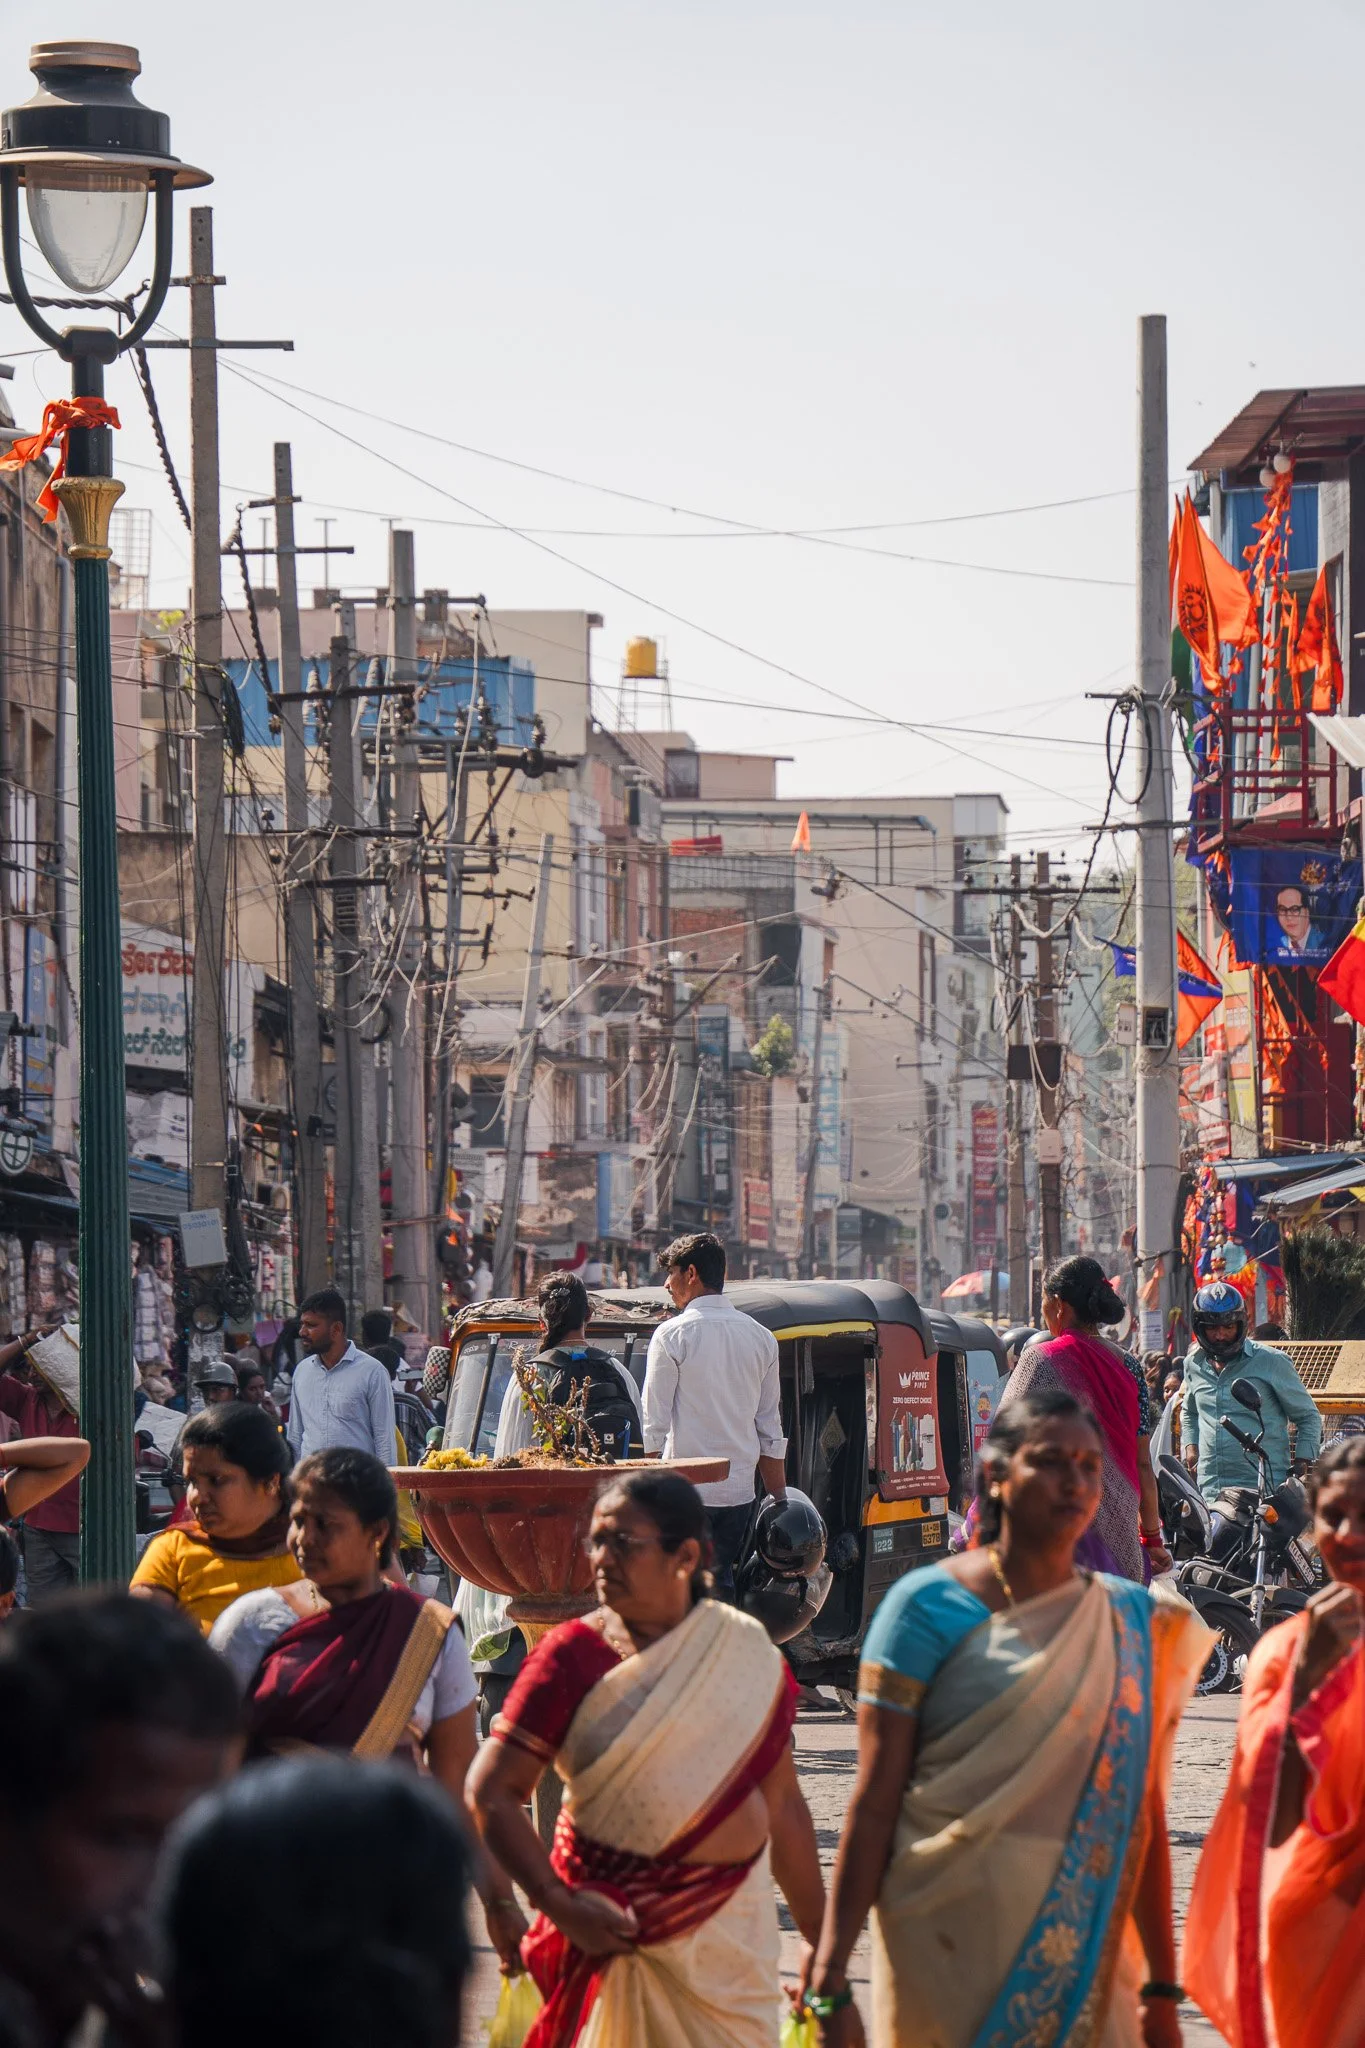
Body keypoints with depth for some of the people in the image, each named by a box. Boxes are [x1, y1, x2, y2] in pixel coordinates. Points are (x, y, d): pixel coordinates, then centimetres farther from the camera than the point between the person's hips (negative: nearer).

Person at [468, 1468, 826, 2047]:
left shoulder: (748, 1654, 5)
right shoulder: (573, 1656, -3)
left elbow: (781, 1803, 12)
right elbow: (491, 1791, -7)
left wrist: (821, 1935, 14)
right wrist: (559, 1906, -15)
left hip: (733, 1931, 2)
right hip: (612, 1928, -2)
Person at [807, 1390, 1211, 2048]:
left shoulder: (1132, 1620, 9)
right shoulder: (928, 1606, -3)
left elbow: (1142, 1812, 10)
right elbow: (873, 1802, -6)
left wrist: (1162, 1990, 9)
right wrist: (831, 1981, -11)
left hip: (1084, 1948, 4)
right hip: (951, 1939, -3)